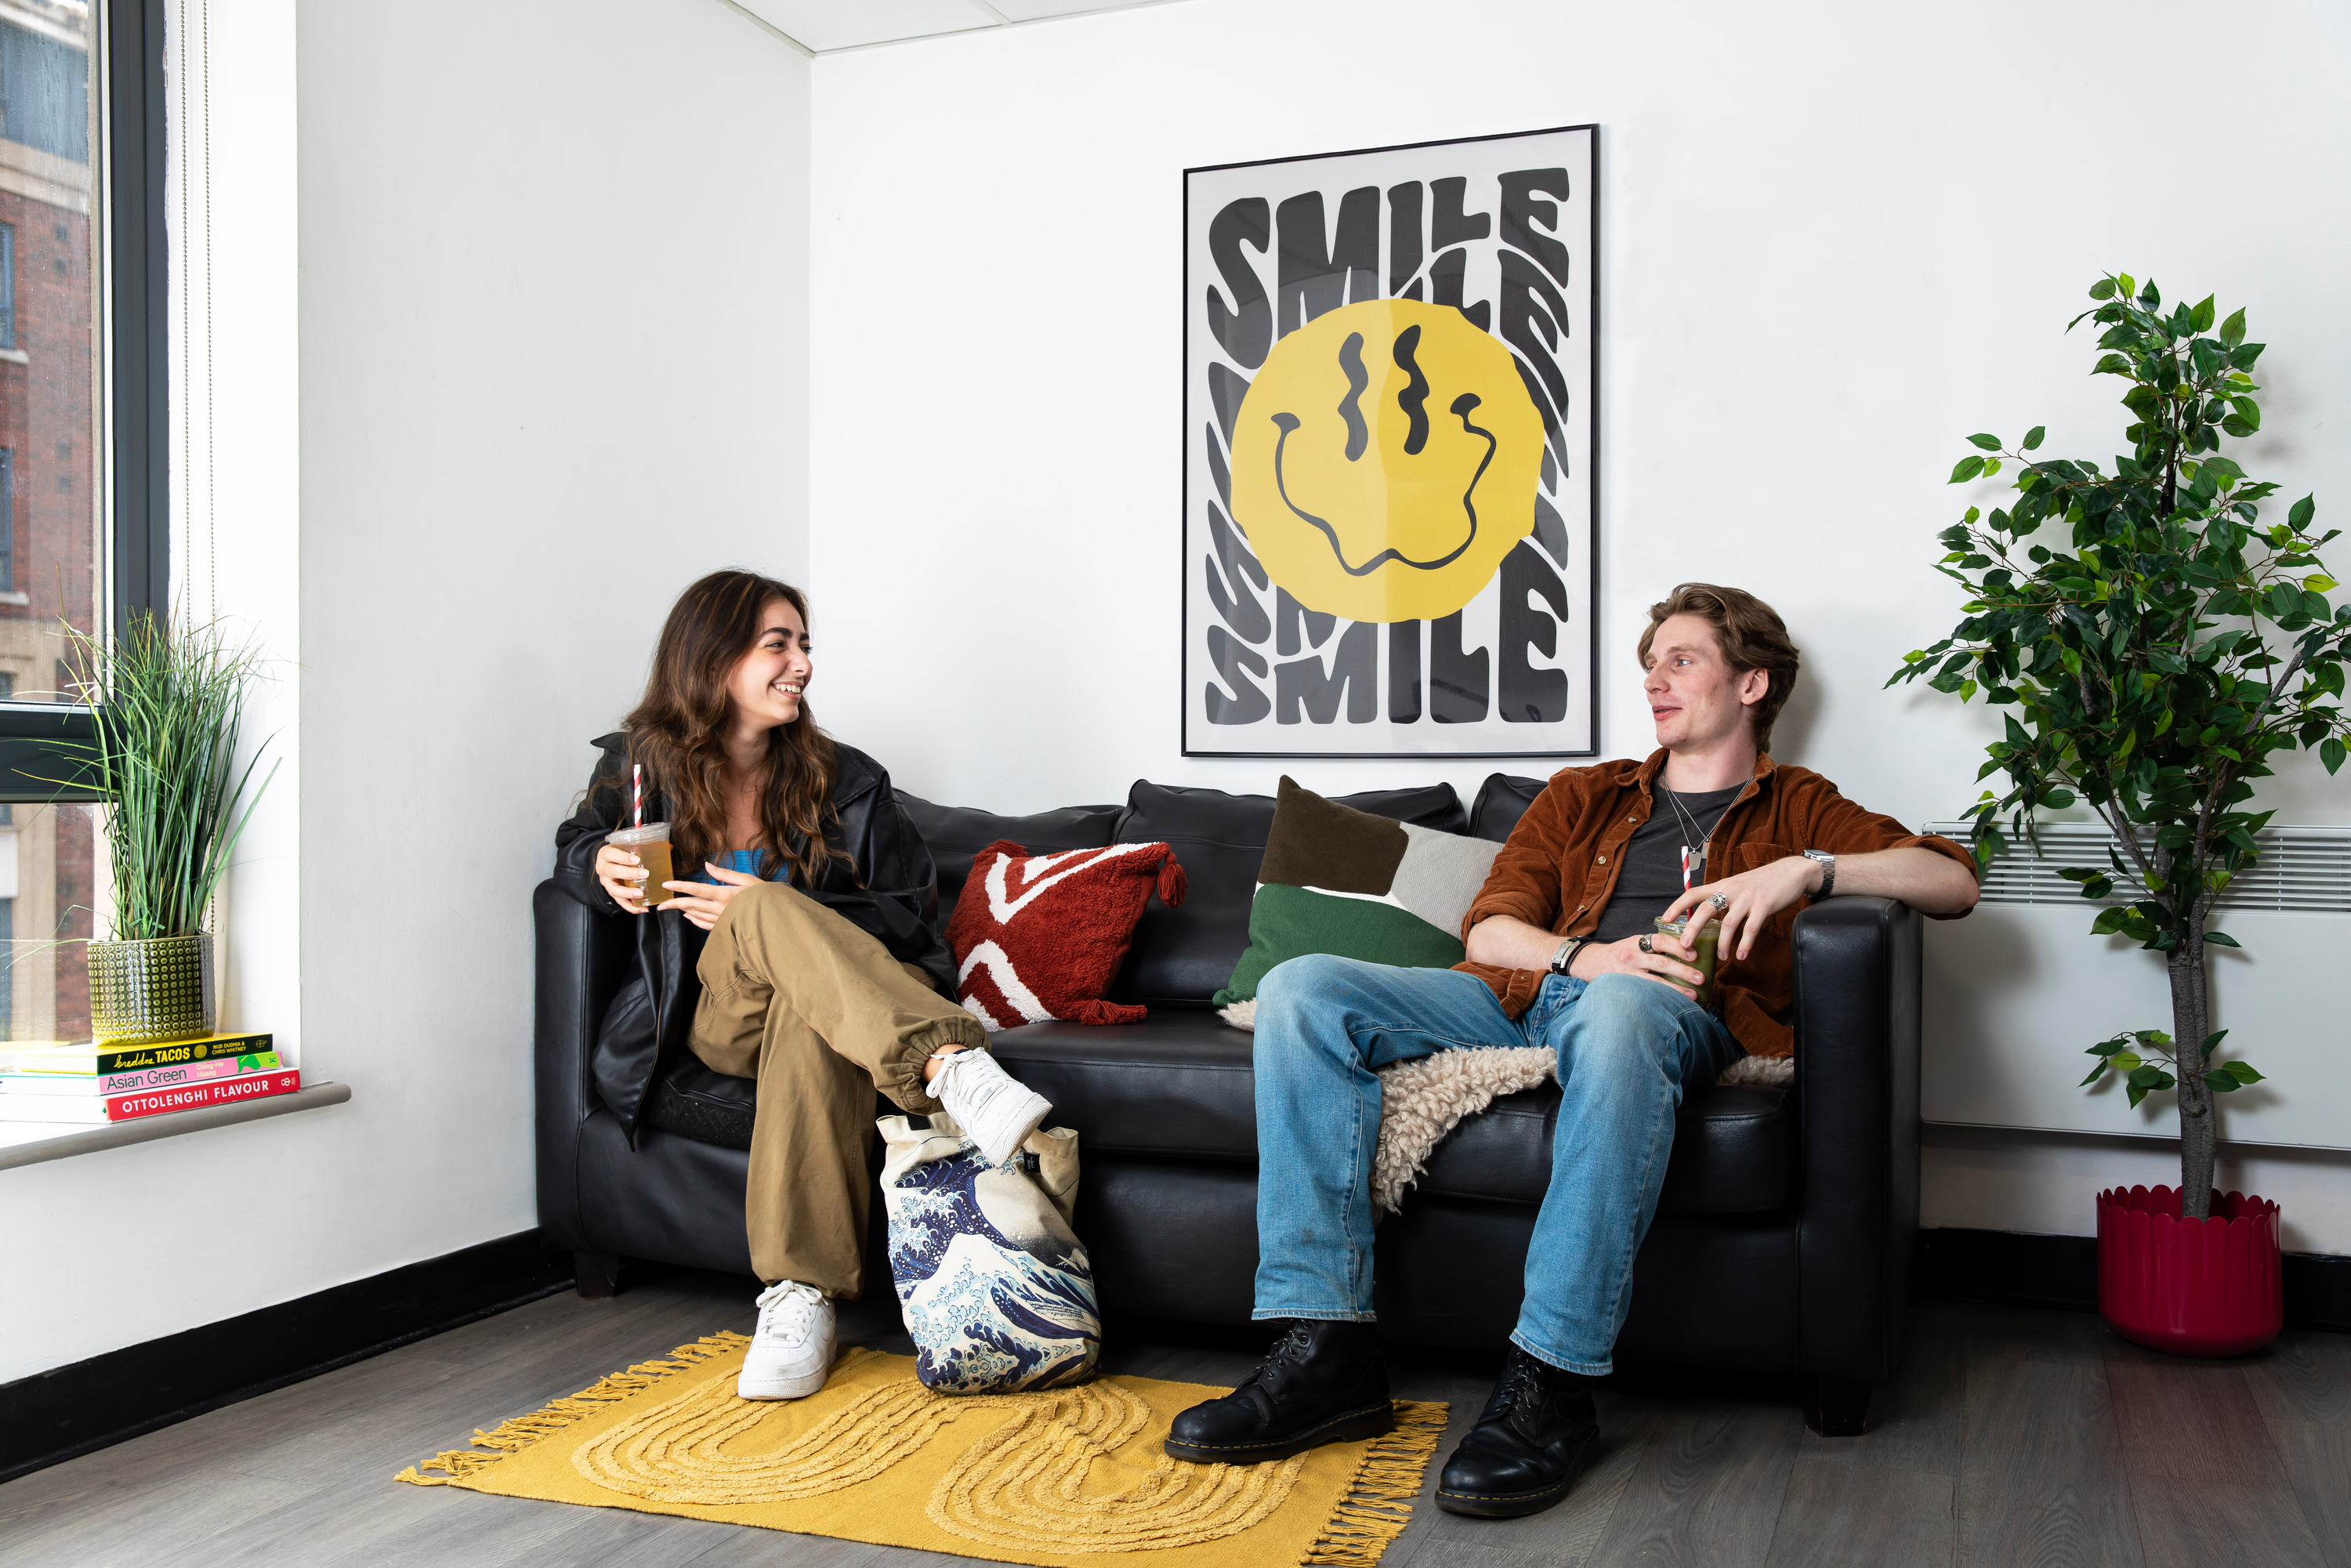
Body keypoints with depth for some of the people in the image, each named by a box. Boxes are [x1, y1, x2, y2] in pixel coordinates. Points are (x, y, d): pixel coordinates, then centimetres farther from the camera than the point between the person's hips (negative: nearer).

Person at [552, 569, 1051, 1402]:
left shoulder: (845, 781, 1)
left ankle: (799, 1296, -45)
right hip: (719, 1014, 0)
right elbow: (575, 845, 20)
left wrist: (763, 915, -15)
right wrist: (603, 866, -8)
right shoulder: (642, 763, 3)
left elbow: (908, 911, 0)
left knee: (808, 1008, -40)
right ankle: (949, 1064, -57)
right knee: (766, 903, -35)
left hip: (816, 1002, 1)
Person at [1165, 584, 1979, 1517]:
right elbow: (1488, 927, 16)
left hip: (1678, 1013, -4)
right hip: (1525, 992, 4)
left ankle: (1551, 1385, -38)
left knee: (1618, 1009, -43)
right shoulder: (1582, 797, 31)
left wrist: (1806, 870, -8)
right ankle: (1327, 1348, -25)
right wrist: (1583, 957, -6)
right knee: (1302, 990, -19)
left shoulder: (1795, 810, 23)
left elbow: (1953, 881, 8)